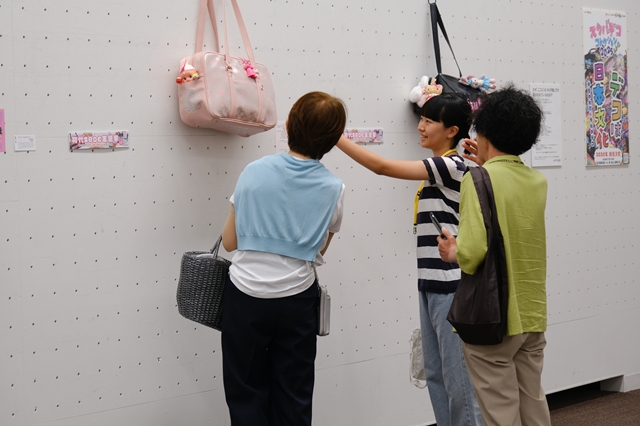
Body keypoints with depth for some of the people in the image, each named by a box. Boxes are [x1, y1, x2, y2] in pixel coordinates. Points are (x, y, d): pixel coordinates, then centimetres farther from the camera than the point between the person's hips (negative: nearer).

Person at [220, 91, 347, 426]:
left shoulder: (254, 172, -8)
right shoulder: (333, 189, -6)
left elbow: (229, 242, -1)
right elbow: (319, 250, 6)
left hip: (246, 297, -1)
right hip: (296, 300, 1)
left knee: (246, 397, 12)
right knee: (293, 399, 15)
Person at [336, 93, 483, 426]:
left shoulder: (452, 166, -14)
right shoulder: (435, 170, 13)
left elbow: (382, 167, -22)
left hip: (450, 286, -9)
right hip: (430, 285, 9)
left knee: (458, 376, -1)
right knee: (435, 374, 14)